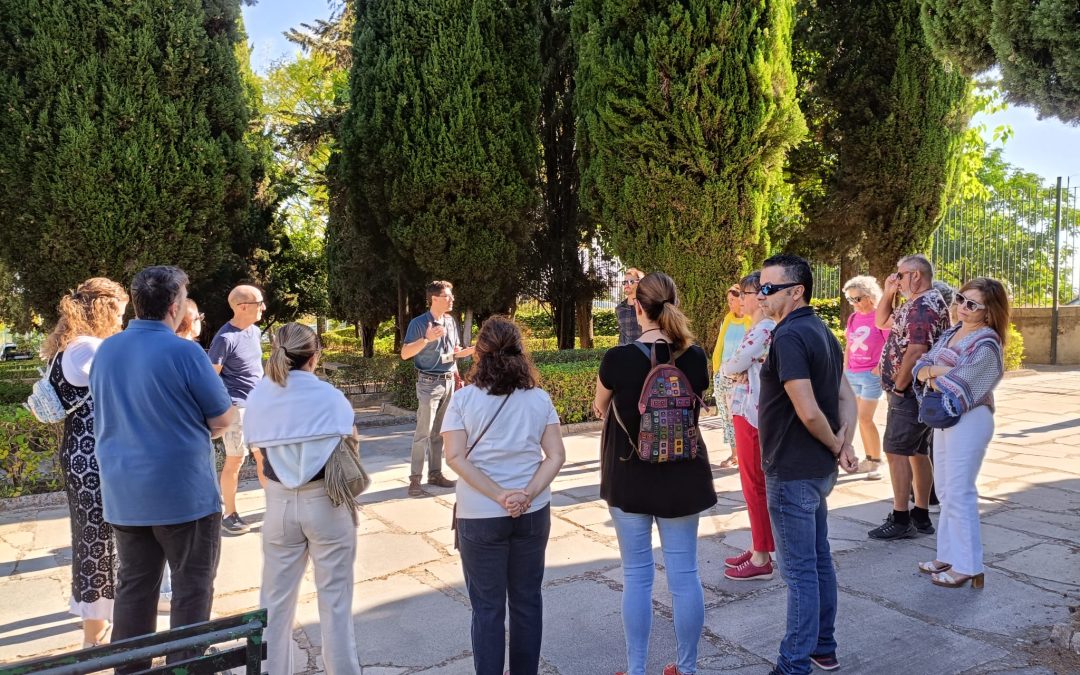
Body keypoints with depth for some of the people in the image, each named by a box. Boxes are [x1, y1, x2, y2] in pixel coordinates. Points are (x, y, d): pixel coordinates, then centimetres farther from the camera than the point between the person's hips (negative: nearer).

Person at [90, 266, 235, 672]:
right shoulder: (184, 352, -16)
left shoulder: (105, 351, 4)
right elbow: (224, 418, -10)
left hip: (123, 493, 6)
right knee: (192, 588, 6)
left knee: (133, 588, 15)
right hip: (182, 492, -6)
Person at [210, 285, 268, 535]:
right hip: (236, 408, -7)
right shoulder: (225, 338, -17)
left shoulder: (255, 331, 7)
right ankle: (230, 515, 17)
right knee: (235, 460, 3)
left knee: (264, 456, 13)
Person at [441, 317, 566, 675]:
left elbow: (456, 458, -14)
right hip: (533, 513, 3)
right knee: (527, 600, 17)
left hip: (480, 516, -2)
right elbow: (556, 455, -6)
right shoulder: (539, 398, -1)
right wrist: (528, 495, -13)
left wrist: (499, 495, -16)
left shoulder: (462, 399, -7)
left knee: (488, 607, 9)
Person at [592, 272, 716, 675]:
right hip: (682, 477, 2)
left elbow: (601, 409, 4)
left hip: (629, 477, -2)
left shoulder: (618, 358, -15)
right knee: (684, 574, 12)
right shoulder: (694, 357, -7)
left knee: (636, 575, 10)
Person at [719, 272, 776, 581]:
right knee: (754, 482, 16)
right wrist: (734, 368, -10)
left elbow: (732, 367, -18)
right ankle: (758, 549, 27)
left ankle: (761, 559, 9)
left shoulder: (764, 330, -18)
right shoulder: (762, 328, 14)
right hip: (749, 411, 10)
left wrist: (725, 367, 3)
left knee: (755, 484, -1)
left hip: (752, 413, -10)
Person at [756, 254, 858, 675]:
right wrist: (845, 440, -3)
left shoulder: (788, 336, -21)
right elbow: (846, 397, 11)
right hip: (817, 469, 10)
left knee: (799, 571, 0)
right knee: (819, 560, 19)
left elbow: (808, 411, -26)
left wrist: (836, 447, -9)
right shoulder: (821, 332, 10)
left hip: (793, 473, -10)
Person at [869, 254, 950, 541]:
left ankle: (901, 520, -1)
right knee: (918, 452, 14)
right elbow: (882, 322, 26)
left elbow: (916, 351, -27)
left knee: (896, 451, -6)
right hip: (921, 393, 10)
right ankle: (922, 516, 22)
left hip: (910, 393, -10)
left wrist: (899, 386, -18)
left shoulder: (923, 306, -18)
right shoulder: (919, 304, 15)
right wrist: (888, 292, 12)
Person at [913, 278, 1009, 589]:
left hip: (969, 421, -9)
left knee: (959, 493, -3)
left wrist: (931, 374, -5)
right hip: (944, 418, 9)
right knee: (945, 490, 15)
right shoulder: (952, 333, 10)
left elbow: (957, 387, -21)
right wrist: (936, 370, -16)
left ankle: (968, 566, 7)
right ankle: (948, 555, 26)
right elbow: (920, 368, 4)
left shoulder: (986, 344, -15)